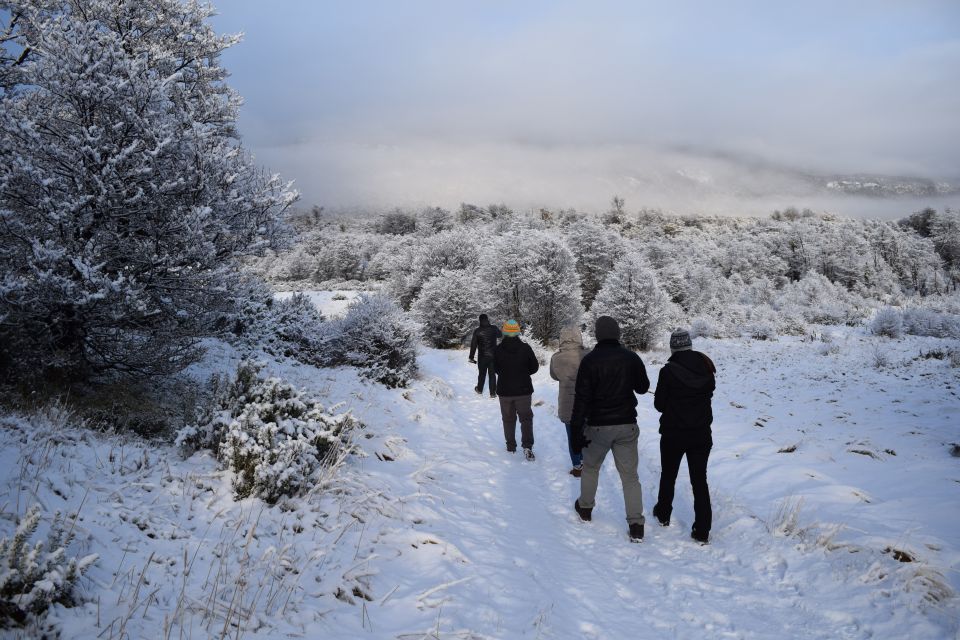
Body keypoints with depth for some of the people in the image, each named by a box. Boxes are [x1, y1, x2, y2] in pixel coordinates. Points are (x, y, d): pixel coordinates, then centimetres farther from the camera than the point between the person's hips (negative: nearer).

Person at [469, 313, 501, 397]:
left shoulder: (477, 331, -10)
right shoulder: (494, 329, -7)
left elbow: (473, 345, -7)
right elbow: (500, 335, 16)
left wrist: (471, 357, 0)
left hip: (482, 356, 0)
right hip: (493, 356, 0)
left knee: (482, 373, 17)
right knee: (492, 374, 7)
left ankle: (479, 389, 34)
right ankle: (493, 393, 6)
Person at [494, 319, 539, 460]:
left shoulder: (498, 350, -11)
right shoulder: (525, 348, -12)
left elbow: (495, 369, 2)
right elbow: (534, 367, -2)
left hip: (505, 391, 1)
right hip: (524, 390, -1)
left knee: (508, 419, 15)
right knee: (526, 418, 7)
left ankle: (511, 446, 22)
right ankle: (527, 446, -7)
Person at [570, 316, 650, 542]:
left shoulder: (590, 360, -12)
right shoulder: (631, 358, -3)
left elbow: (582, 398, -13)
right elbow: (643, 387, 12)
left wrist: (577, 430, -9)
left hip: (598, 426, -2)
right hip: (627, 425, 2)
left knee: (590, 467, 21)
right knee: (630, 475, 7)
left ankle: (585, 507, 37)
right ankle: (636, 525, 3)